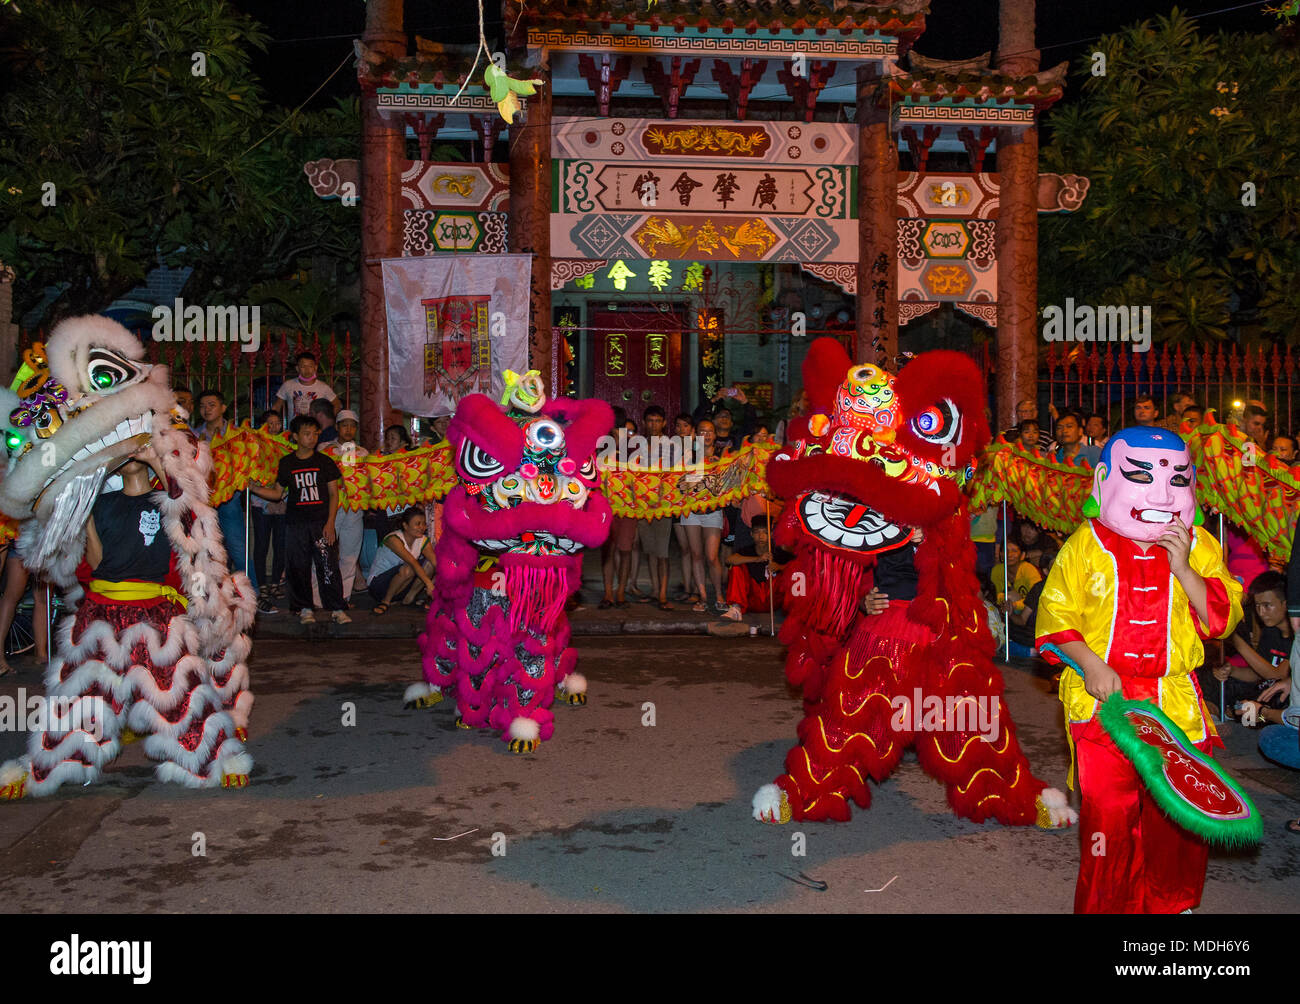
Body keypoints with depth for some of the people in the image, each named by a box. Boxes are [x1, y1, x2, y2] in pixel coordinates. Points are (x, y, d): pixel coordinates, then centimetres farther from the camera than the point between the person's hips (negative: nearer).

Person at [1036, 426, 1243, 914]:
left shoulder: (1197, 546, 5)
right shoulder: (1085, 545, -2)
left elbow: (1223, 618, -1)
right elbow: (1055, 616, -1)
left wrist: (1182, 568, -14)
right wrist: (1090, 666, -14)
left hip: (1175, 701, 3)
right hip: (1103, 697, -2)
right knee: (1107, 810, 0)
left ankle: (1170, 901, 30)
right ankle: (1106, 903, 20)